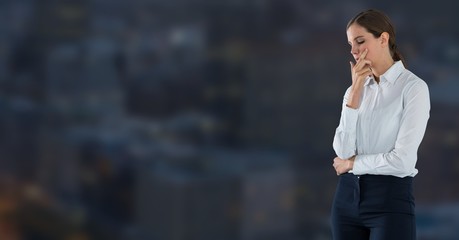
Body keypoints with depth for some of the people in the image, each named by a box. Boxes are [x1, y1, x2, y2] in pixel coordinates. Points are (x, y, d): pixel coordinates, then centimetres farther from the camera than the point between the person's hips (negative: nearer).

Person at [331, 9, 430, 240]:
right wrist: (356, 89, -8)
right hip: (348, 196, 6)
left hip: (390, 198, -6)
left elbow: (402, 160, -17)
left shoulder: (413, 87, -8)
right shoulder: (356, 89, 10)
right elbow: (343, 150, -4)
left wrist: (352, 163, -2)